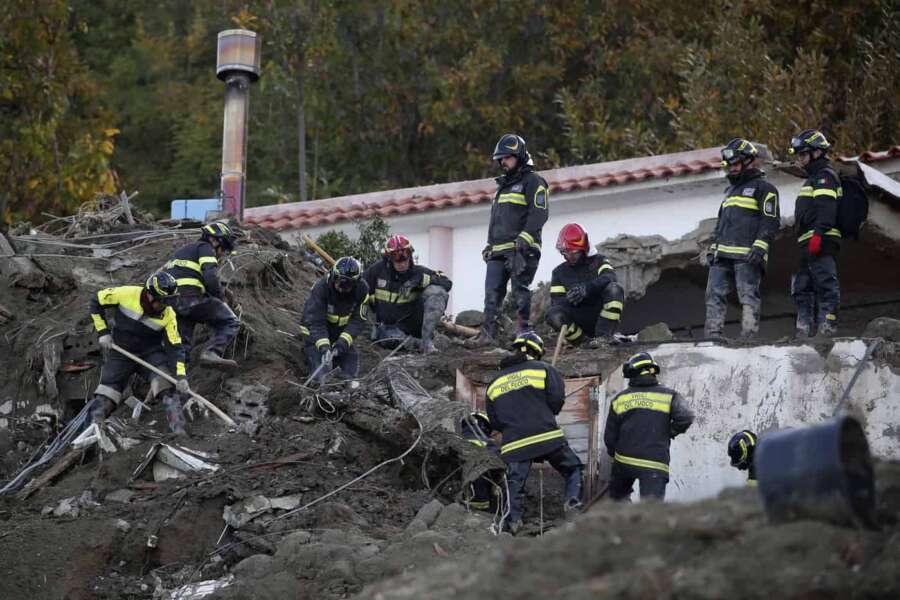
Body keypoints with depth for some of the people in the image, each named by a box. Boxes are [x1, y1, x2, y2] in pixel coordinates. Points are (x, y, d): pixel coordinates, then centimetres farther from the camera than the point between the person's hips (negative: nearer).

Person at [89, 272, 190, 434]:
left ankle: (178, 429, -28)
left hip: (150, 353, -1)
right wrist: (103, 332, -7)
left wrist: (181, 376, -28)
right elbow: (97, 301, -5)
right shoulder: (127, 294, -20)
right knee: (105, 396, -7)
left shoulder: (168, 316, -16)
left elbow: (175, 347, -16)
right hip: (120, 351, 1)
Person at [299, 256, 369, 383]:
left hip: (342, 332, 3)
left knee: (351, 372, -2)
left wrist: (342, 343, -32)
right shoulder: (321, 288, -31)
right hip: (315, 331, -3)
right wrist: (324, 348, -43)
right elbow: (315, 322, -31)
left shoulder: (362, 290, -21)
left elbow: (357, 320, -18)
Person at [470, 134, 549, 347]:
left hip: (521, 249, -8)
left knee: (520, 290, -11)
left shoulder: (533, 182, 0)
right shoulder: (503, 185, 28)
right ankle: (488, 333, -5)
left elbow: (539, 213, -12)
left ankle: (523, 331, -10)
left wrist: (524, 238, -21)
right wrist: (489, 244, 24)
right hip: (498, 250, 8)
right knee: (492, 292, -1)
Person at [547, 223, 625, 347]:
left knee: (614, 289, -29)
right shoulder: (559, 272, 11)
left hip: (602, 315, -1)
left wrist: (587, 288, -36)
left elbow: (609, 277, -17)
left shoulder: (598, 261, 5)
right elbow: (556, 301, 1)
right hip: (581, 321, 1)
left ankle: (604, 335, -31)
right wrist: (568, 299, -24)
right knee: (553, 315, -27)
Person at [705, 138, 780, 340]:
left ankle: (749, 337, -14)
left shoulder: (763, 188, 0)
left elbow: (771, 221, -9)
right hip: (723, 255, 8)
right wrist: (713, 248, 22)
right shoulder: (730, 190, 28)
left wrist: (761, 246, -19)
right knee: (714, 294, -1)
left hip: (748, 256, -8)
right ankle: (713, 335, -3)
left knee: (748, 297, -10)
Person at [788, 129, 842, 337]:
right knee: (802, 289, 11)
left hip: (821, 242, -11)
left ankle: (827, 328, -21)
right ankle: (805, 332, 13)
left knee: (825, 285, -15)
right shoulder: (812, 178, 28)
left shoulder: (825, 176, -4)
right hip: (808, 244, 11)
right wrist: (801, 242, 25)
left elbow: (826, 208, -18)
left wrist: (818, 234, -27)